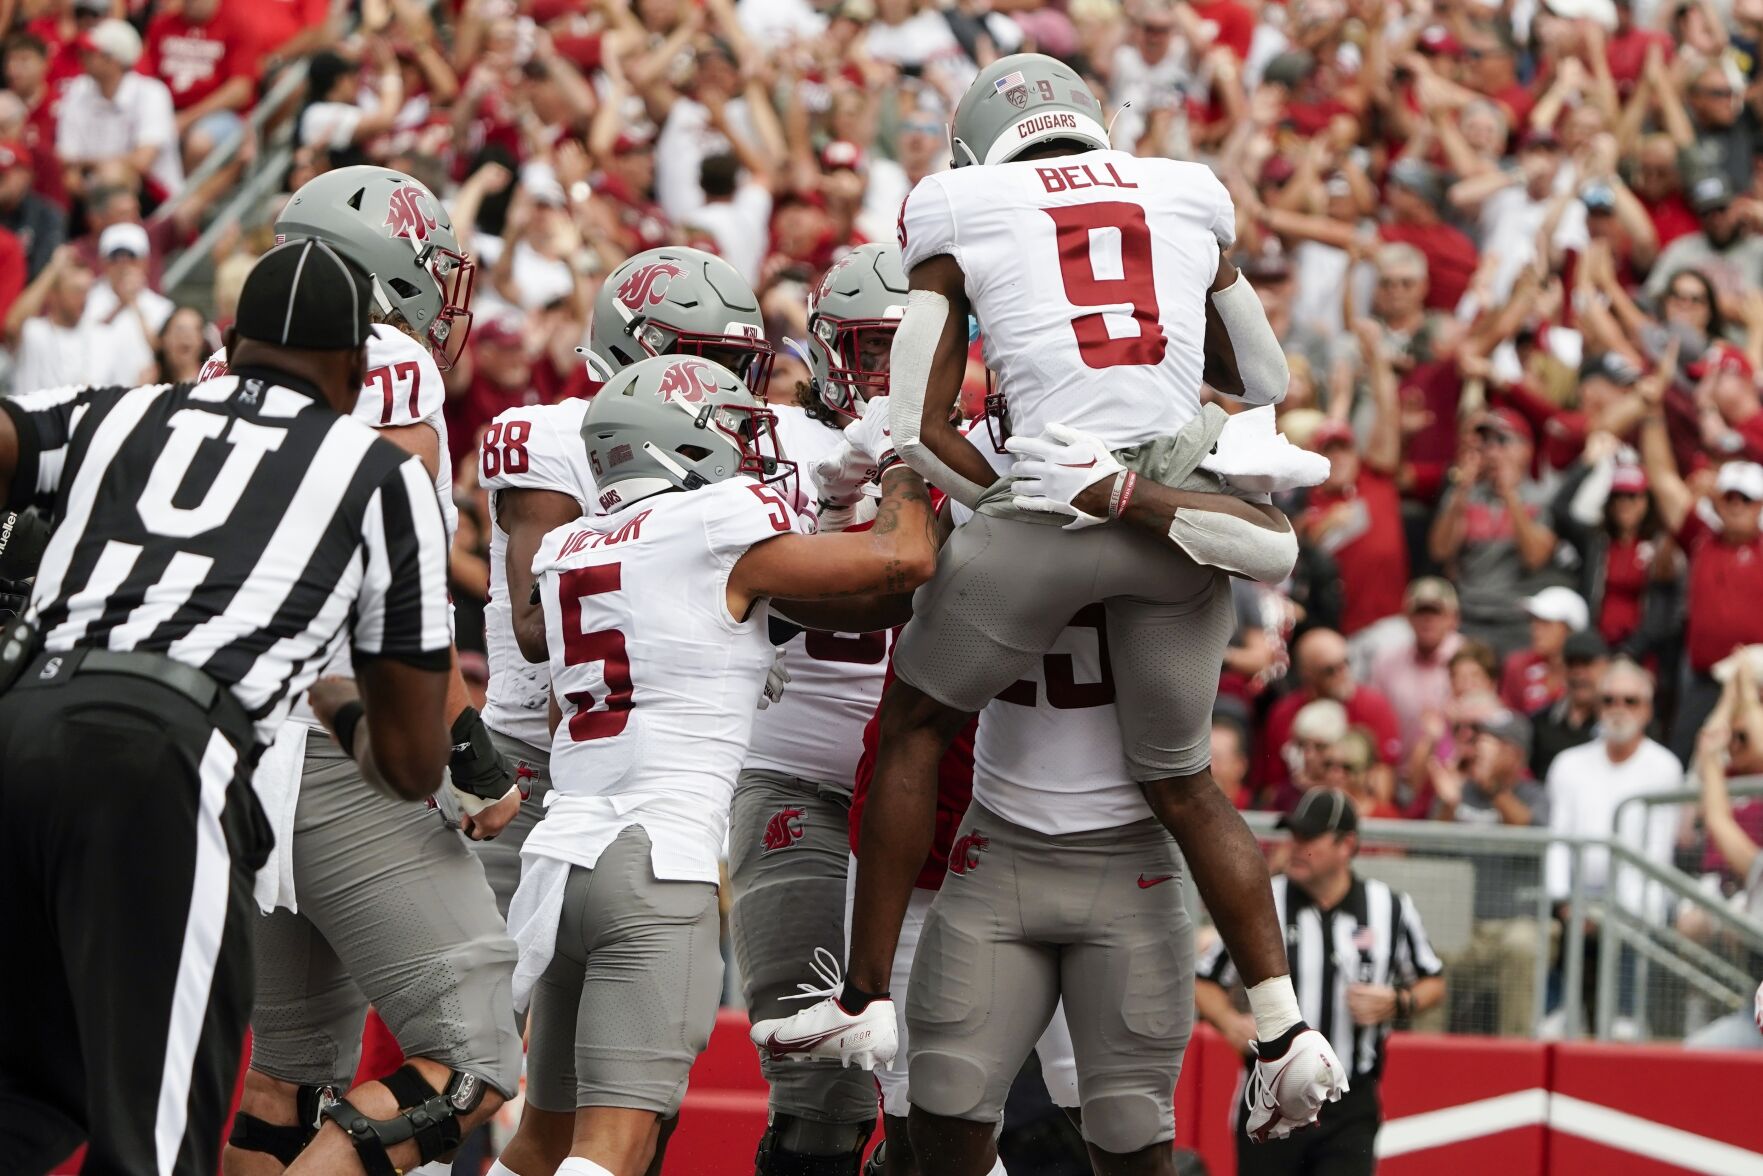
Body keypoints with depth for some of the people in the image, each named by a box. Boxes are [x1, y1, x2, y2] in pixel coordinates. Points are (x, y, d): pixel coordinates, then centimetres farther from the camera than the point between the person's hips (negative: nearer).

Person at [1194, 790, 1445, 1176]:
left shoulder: (1391, 908, 1)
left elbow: (1433, 983, 14)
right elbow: (1206, 983, 6)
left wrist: (1396, 1004, -7)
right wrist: (1231, 1023, -14)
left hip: (1350, 1110, 0)